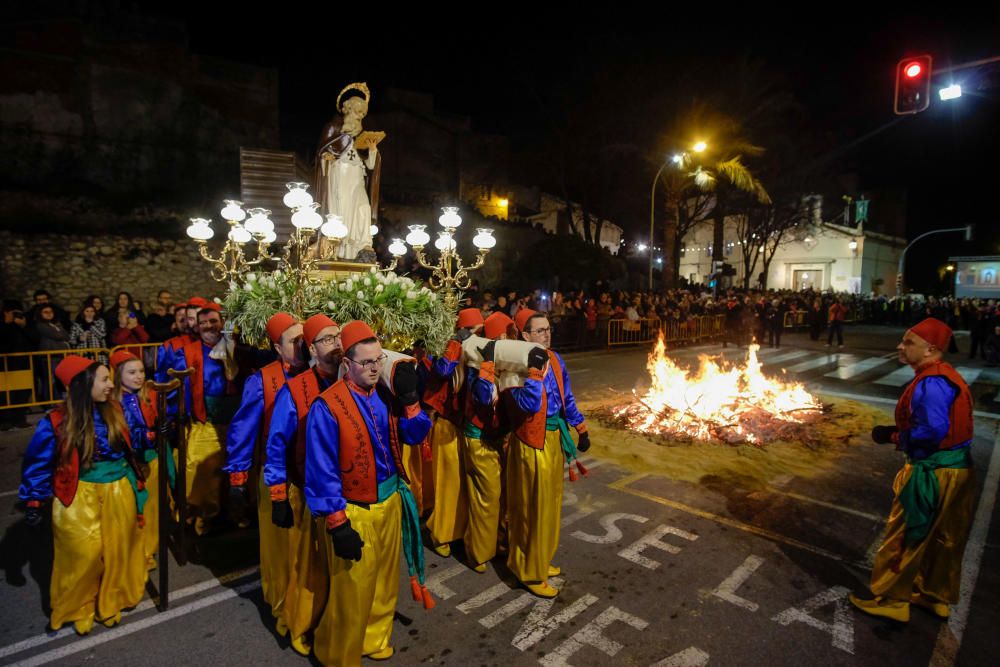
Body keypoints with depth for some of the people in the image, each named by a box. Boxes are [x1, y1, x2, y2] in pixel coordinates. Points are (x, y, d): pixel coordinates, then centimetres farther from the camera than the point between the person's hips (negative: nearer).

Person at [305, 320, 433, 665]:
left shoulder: (384, 395, -2)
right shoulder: (327, 407, -21)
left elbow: (416, 436, -1)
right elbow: (322, 472, -19)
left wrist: (408, 397, -16)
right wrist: (338, 525, -17)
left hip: (391, 502, 7)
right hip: (355, 512, -6)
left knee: (385, 581, 24)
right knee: (352, 592, 11)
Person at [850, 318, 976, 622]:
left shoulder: (931, 383, -24)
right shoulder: (945, 375, 8)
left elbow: (934, 430, -32)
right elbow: (944, 424, 12)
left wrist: (894, 436, -17)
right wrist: (898, 433, 4)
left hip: (934, 475, -10)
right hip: (957, 470, 10)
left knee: (904, 539, 5)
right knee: (943, 538, 23)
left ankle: (889, 600, 20)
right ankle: (937, 597, 41)